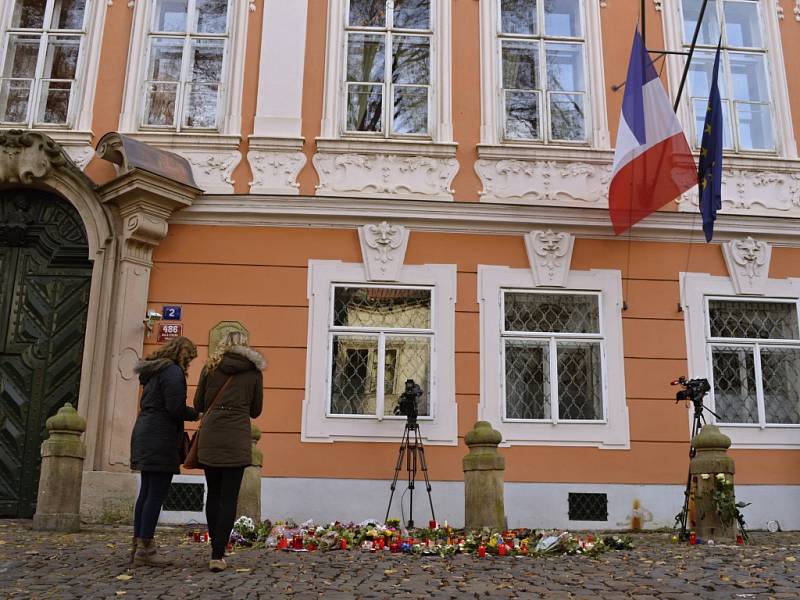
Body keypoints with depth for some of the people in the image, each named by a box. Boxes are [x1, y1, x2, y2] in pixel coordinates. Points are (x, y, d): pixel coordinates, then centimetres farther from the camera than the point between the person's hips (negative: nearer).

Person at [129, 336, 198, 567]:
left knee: (146, 492, 11)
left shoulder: (154, 372, 19)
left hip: (145, 434, 10)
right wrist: (195, 414, -1)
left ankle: (138, 546, 14)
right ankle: (144, 548, -6)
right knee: (157, 494, -7)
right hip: (160, 438, -10)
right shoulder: (173, 371, -10)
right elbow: (176, 408, -19)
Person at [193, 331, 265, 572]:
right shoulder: (253, 371, 6)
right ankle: (218, 555, -3)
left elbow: (198, 404, 10)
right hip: (237, 439, -1)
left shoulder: (211, 366, 8)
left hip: (210, 437, 2)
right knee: (229, 498, 1)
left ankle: (216, 550, 16)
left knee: (213, 494, 13)